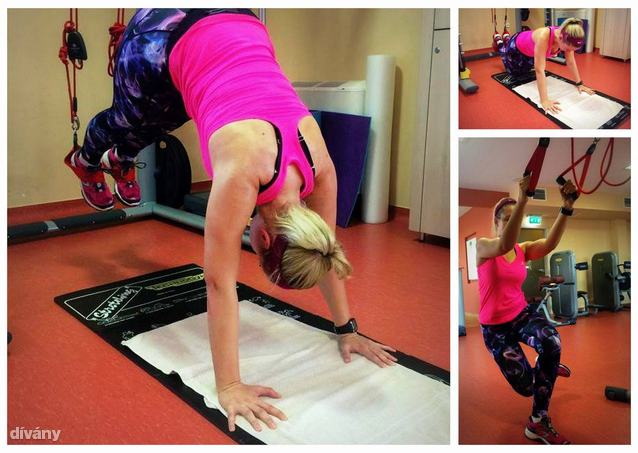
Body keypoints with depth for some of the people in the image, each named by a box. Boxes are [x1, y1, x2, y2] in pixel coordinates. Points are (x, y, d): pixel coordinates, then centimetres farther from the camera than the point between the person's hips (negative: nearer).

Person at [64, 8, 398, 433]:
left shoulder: (319, 165, -23)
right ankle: (86, 160, 61)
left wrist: (347, 329, -2)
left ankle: (120, 159, 64)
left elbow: (325, 247, -8)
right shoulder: (243, 172, -39)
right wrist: (228, 386, -31)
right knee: (131, 122, 26)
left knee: (164, 121, 30)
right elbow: (220, 281, -35)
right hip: (163, 39, -4)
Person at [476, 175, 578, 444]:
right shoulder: (483, 246, -14)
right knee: (526, 387, -3)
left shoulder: (524, 249, 0)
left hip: (522, 313, 4)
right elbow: (505, 244, -38)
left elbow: (551, 243, -21)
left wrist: (566, 208, -36)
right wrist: (522, 199, -48)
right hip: (495, 325, -3)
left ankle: (538, 422, -11)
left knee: (551, 341, -33)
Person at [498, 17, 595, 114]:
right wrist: (544, 100, -55)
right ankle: (502, 47, 43)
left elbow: (571, 62, -16)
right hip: (516, 45, -5)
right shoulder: (543, 37, -49)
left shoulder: (567, 38, -31)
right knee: (514, 72, 23)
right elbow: (539, 69, -51)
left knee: (524, 71, 32)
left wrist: (579, 84, -14)